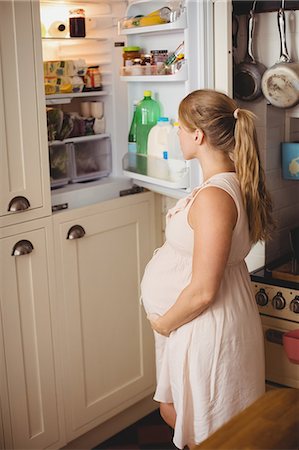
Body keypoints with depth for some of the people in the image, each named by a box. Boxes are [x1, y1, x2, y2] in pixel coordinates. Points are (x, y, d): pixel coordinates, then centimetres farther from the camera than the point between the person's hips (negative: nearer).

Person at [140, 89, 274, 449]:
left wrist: (163, 323, -11)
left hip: (205, 328, -9)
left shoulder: (213, 197, -29)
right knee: (172, 410, 25)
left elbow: (203, 291, -28)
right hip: (199, 323, 9)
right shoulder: (233, 182, 2)